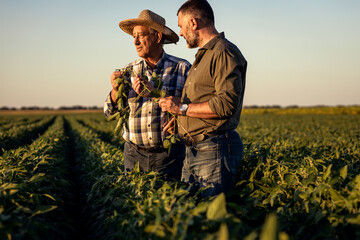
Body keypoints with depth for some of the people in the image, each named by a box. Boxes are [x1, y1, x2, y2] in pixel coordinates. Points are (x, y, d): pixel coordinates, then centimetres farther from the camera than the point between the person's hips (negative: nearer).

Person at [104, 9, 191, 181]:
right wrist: (115, 90, -14)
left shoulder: (182, 68, -2)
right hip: (134, 154, 3)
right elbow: (110, 112, 6)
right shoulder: (130, 70, 7)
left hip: (170, 154, -2)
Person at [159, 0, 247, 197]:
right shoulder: (203, 56, 23)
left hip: (215, 149, -10)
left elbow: (227, 104, -22)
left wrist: (182, 108, -15)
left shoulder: (225, 53, -10)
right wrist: (177, 115, 14)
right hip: (193, 150, 10)